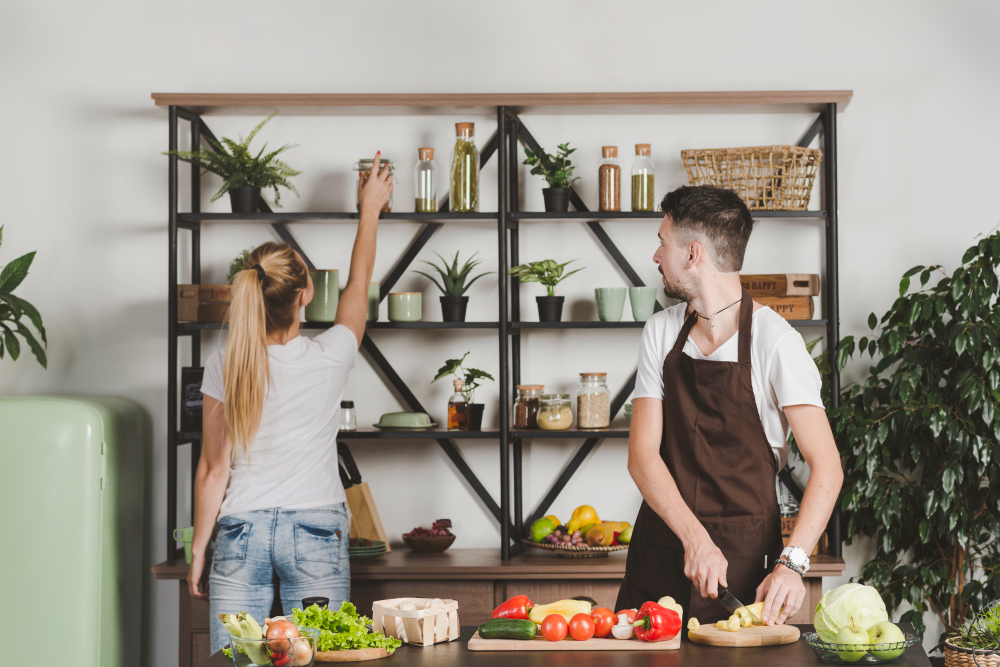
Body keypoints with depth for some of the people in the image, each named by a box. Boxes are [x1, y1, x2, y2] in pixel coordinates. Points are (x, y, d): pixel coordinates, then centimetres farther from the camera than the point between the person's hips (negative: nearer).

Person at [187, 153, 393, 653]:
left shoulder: (223, 367, -5)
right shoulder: (328, 359, -8)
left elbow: (213, 470, -1)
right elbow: (358, 284, 11)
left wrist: (198, 550, 9)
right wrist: (370, 208, 26)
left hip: (240, 534, 2)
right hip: (315, 533, -1)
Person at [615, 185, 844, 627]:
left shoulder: (775, 342, -11)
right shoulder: (661, 333, 4)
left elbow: (826, 466, -15)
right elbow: (642, 455, -4)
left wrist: (791, 563, -29)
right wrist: (695, 538, -20)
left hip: (744, 558, -4)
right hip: (662, 545, 4)